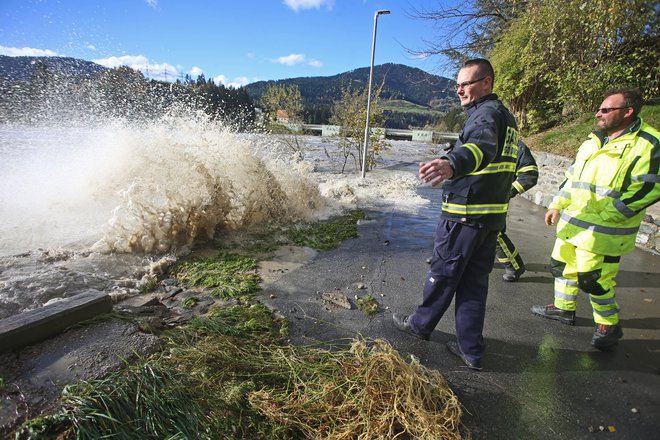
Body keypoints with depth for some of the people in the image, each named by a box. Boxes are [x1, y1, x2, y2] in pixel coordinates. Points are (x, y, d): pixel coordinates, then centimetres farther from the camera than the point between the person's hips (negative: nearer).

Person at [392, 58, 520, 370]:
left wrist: (452, 164, -58)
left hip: (464, 214, -9)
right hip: (493, 215, 10)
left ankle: (421, 324, 28)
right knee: (475, 282, 12)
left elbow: (482, 147, -37)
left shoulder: (487, 113, -13)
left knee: (442, 274, 7)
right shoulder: (506, 116, 19)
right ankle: (471, 350, 20)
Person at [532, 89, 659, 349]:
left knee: (592, 279, -2)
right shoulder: (593, 142, 13)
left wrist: (606, 216, -21)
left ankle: (609, 326, 22)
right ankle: (563, 308, 36)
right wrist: (556, 206, 13)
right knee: (562, 265, 16)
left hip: (603, 232, -8)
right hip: (571, 224, 8)